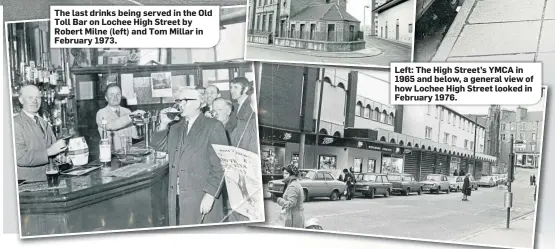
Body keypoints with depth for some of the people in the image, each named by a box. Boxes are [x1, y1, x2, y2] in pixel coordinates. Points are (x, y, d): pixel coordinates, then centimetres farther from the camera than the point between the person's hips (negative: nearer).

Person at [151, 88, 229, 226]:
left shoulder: (214, 126, -6)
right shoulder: (175, 127, 16)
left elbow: (220, 165, -11)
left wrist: (210, 194, -18)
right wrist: (163, 124, 3)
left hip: (202, 200, -5)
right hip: (176, 199, 6)